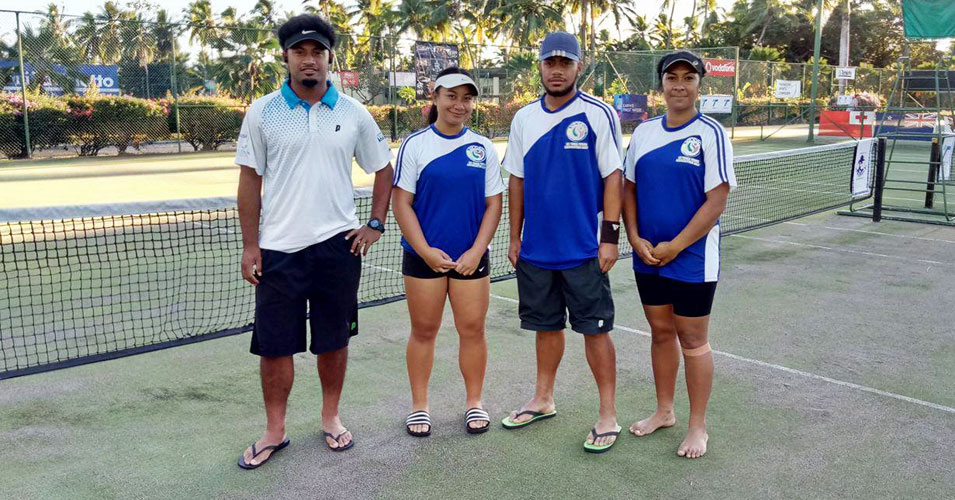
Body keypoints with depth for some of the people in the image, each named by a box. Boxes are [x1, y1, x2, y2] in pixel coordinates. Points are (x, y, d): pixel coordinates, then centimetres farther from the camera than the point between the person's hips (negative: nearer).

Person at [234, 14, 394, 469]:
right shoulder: (261, 113, 1)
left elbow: (383, 169, 13)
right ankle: (274, 431, 22)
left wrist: (375, 224, 3)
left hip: (337, 244, 1)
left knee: (334, 339, 11)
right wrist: (250, 244, -2)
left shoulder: (354, 114, 3)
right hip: (278, 248, 0)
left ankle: (330, 418, 29)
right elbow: (250, 180, 3)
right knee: (274, 344, 5)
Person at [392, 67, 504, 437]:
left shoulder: (483, 147, 5)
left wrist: (477, 251, -7)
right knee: (423, 330, 7)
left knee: (472, 329, 6)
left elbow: (494, 203, 4)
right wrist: (426, 251, -12)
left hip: (471, 256, 2)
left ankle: (474, 402, 24)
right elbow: (401, 202, -4)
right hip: (425, 255, -1)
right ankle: (419, 406, 22)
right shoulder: (415, 144, -1)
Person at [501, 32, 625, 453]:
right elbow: (516, 180, 12)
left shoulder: (599, 115, -6)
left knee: (595, 329, 1)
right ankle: (543, 400, 31)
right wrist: (515, 236, 10)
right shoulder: (524, 118, 7)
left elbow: (613, 177, -7)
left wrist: (610, 236, -12)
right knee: (546, 325, 16)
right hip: (535, 249, 5)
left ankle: (608, 415, 13)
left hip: (584, 249, -4)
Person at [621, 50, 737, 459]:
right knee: (660, 332, 16)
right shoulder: (643, 132, 7)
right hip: (647, 258, 5)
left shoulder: (710, 134, -9)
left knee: (692, 340, 5)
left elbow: (716, 201, -13)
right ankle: (664, 411, 32)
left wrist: (674, 247, -14)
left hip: (692, 259, -5)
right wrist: (635, 239, -3)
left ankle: (698, 426, 20)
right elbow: (628, 188, 10)